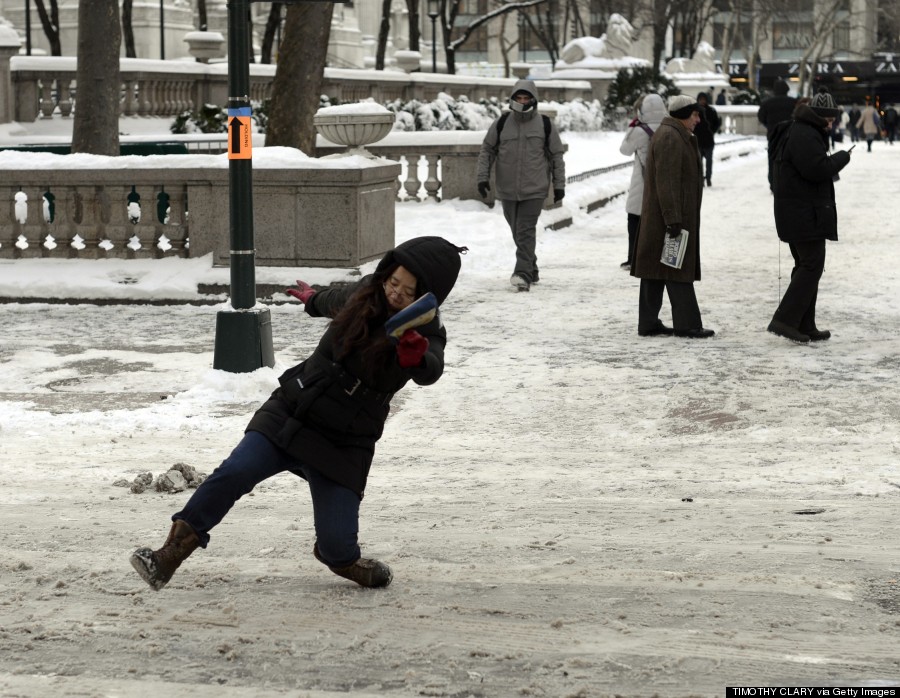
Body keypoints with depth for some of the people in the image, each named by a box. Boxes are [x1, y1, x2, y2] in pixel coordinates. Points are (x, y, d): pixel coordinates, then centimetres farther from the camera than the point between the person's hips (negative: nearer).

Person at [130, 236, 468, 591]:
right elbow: (337, 301, 25)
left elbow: (430, 372, -36)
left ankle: (341, 558, 26)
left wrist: (415, 356, -60)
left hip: (342, 446, -3)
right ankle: (171, 554, -13)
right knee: (235, 472, -20)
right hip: (290, 415, 3)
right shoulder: (366, 292, -1)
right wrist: (313, 299, 47)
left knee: (337, 544, -11)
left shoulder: (426, 333, -12)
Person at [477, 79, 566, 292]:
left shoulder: (546, 125, 1)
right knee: (518, 232, 11)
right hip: (507, 189, 3)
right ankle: (531, 269, 26)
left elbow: (557, 156, 7)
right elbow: (487, 150, 12)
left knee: (526, 231, -13)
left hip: (534, 189, -3)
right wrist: (483, 177, 2)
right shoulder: (501, 123, 4)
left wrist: (559, 185, 5)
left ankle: (523, 274, -18)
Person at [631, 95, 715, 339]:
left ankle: (648, 323, 12)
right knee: (678, 271, -6)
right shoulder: (670, 138, -15)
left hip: (655, 218, 11)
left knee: (655, 270, 10)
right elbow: (666, 181, -22)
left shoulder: (675, 136, 20)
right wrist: (673, 218, -24)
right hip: (670, 216, -11)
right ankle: (686, 324, -3)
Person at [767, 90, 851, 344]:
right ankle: (784, 320, -14)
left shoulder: (795, 132, 18)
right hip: (806, 215, -11)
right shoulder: (806, 136, -17)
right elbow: (817, 169, -24)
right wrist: (841, 157, -10)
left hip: (795, 215, 11)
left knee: (806, 266, 14)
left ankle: (805, 327, 16)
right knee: (811, 267, -9)